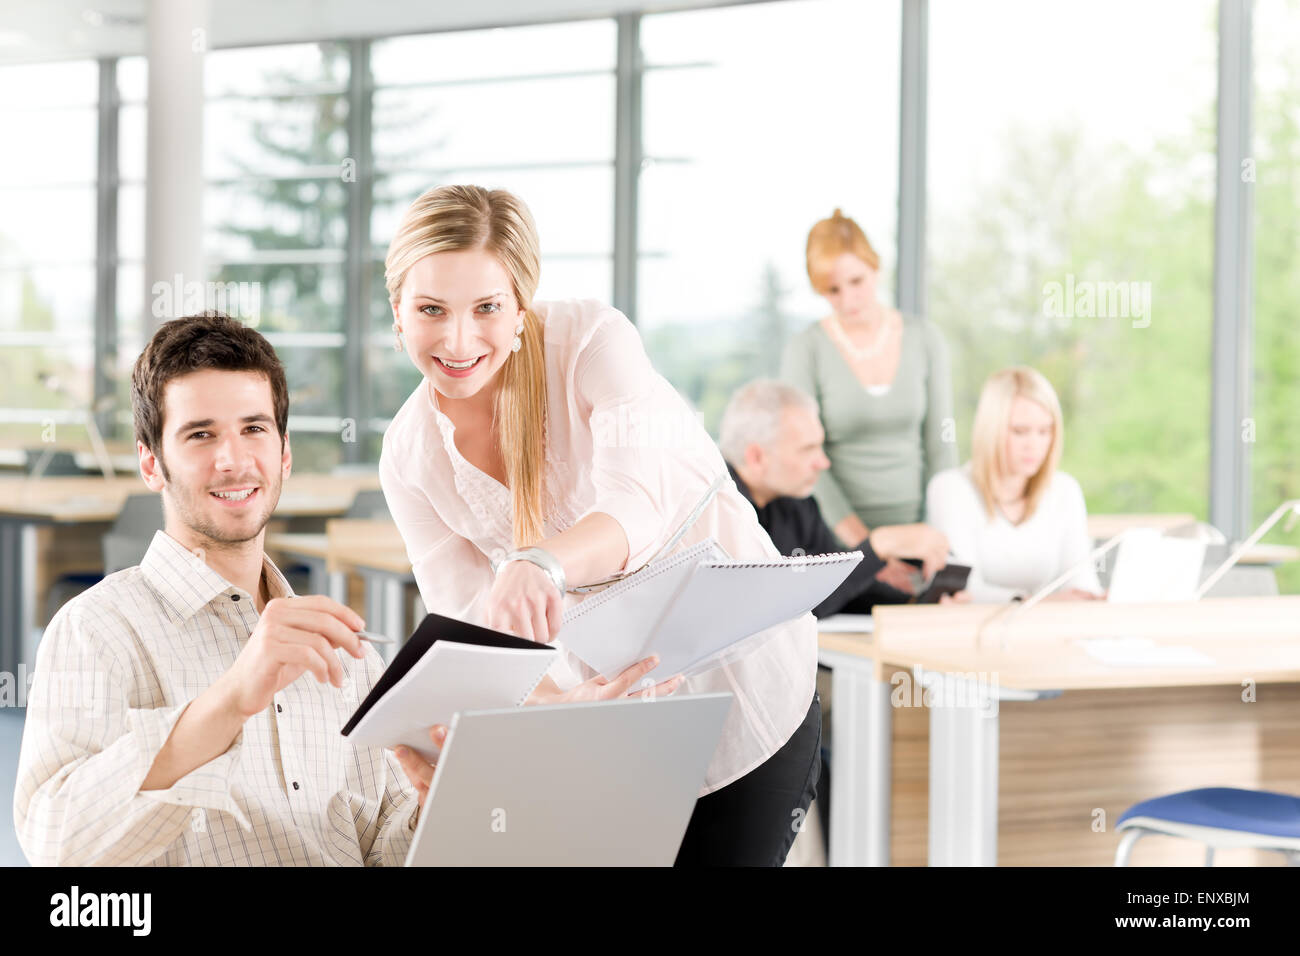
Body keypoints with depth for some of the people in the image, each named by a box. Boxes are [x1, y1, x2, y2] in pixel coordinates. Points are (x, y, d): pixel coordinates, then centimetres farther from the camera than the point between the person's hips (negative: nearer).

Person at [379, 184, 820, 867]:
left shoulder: (593, 340, -19)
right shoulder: (409, 457, -5)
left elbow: (642, 503, -35)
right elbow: (467, 622, -8)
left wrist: (542, 565, -56)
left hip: (744, 689, -3)